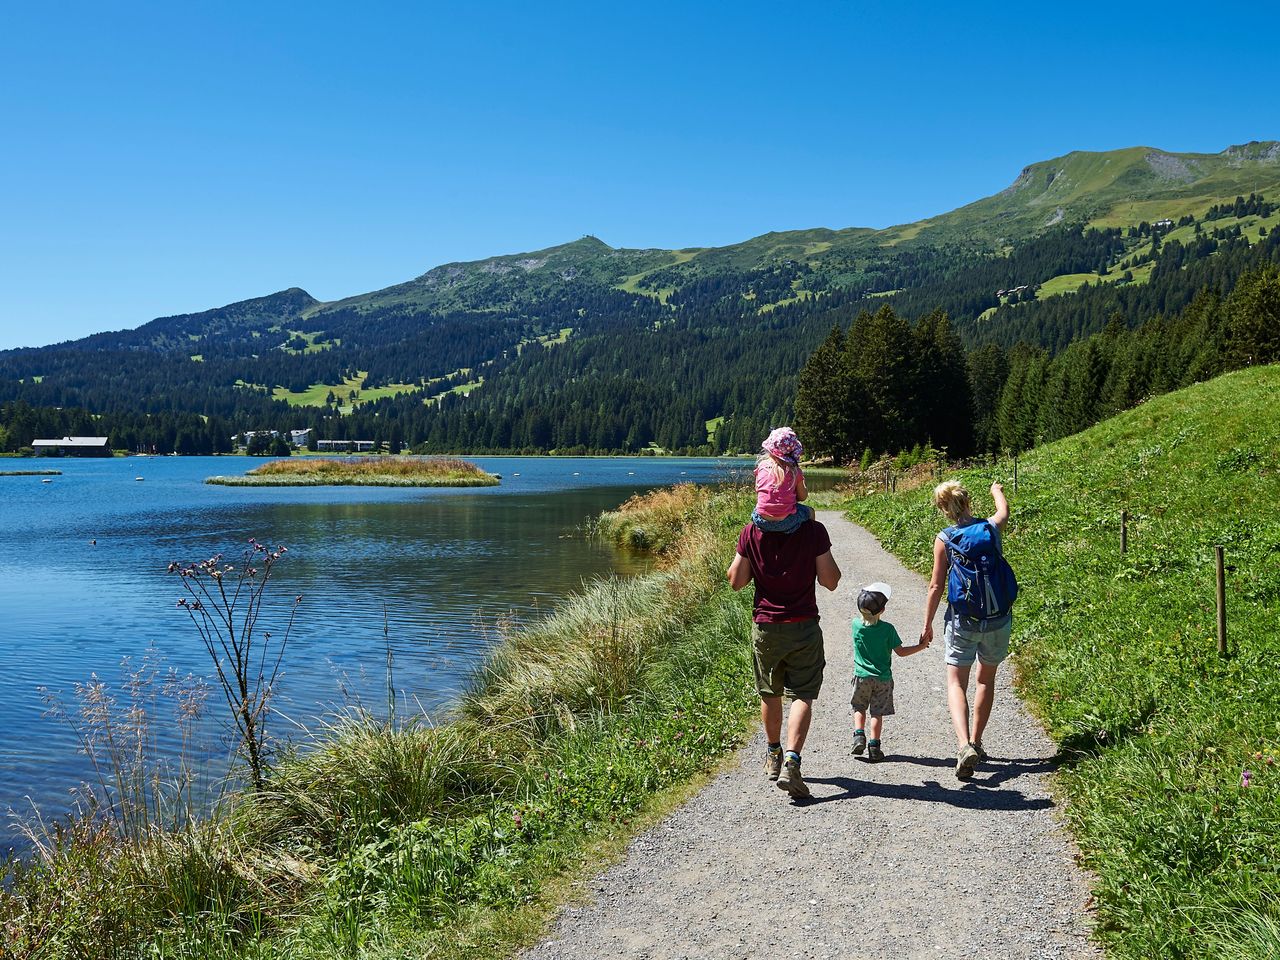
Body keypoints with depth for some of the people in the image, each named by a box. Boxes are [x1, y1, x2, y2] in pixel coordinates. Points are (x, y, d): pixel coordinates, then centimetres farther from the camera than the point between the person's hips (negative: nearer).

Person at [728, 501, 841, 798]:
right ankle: (791, 761, -14)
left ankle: (773, 756, 36)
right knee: (802, 695, 2)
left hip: (765, 626, 2)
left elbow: (736, 581, 0)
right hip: (804, 626, -2)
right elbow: (830, 581, -7)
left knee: (770, 693, 18)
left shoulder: (751, 532, -5)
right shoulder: (813, 530, -10)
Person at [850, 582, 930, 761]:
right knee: (877, 712, 6)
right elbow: (900, 651, -7)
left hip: (861, 676, 1)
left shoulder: (856, 625, -9)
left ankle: (859, 735, 3)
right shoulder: (887, 629, -13)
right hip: (883, 678, -1)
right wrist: (921, 646, 3)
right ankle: (874, 746, 5)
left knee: (859, 708, 19)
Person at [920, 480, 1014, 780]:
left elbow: (936, 586, -5)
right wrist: (997, 490, 47)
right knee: (986, 679, 20)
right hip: (999, 619, 3)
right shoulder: (991, 528, 0)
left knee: (956, 682, 1)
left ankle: (964, 744, -20)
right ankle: (976, 743, 27)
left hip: (963, 621, -3)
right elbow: (1004, 511, 26)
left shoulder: (945, 539, -8)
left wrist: (927, 624, 4)